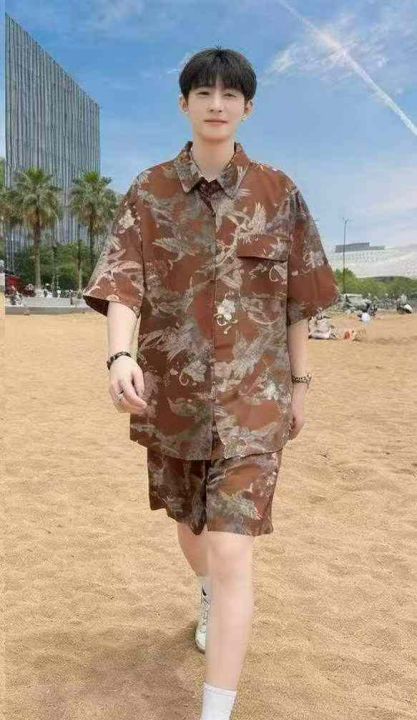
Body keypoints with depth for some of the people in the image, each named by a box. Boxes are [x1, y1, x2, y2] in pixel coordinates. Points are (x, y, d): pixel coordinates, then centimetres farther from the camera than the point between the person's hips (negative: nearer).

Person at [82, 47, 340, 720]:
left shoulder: (278, 191, 1)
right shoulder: (149, 191, 1)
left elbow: (297, 298, 5)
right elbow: (123, 283, -10)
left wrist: (300, 383, 6)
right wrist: (121, 355, -28)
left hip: (252, 391, -2)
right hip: (171, 387, 3)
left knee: (231, 551, -10)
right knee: (188, 522, 22)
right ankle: (209, 595, 56)